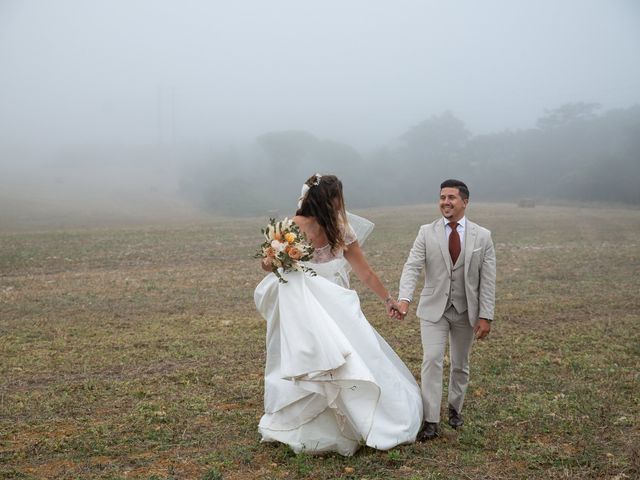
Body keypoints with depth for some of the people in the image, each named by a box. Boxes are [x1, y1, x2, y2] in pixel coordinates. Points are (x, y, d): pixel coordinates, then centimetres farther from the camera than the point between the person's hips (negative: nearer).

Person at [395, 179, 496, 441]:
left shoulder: (482, 236, -2)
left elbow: (487, 280, -3)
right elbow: (412, 267, -13)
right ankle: (431, 421, -7)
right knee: (431, 361, -11)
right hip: (433, 309, -1)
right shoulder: (426, 233, -3)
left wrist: (485, 316, -8)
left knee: (460, 365, 14)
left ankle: (455, 408, 35)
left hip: (466, 311, 1)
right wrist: (404, 299, -29)